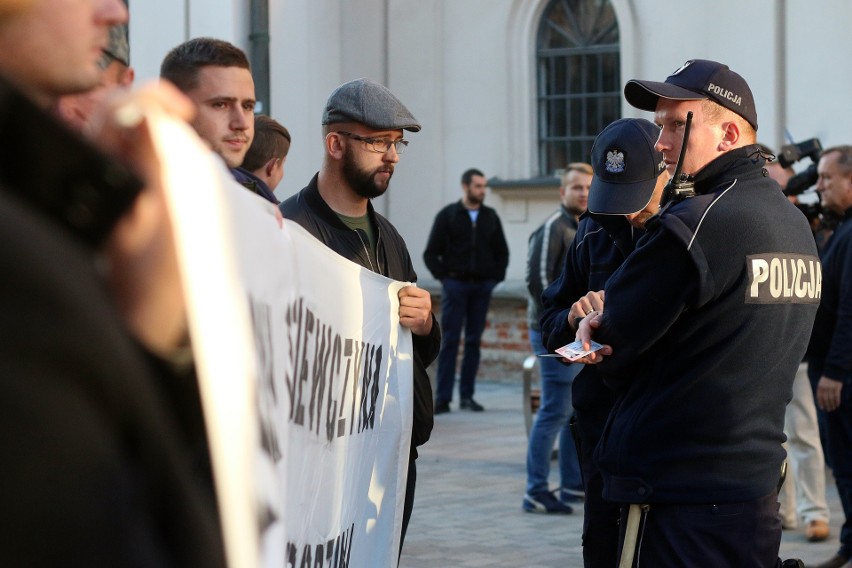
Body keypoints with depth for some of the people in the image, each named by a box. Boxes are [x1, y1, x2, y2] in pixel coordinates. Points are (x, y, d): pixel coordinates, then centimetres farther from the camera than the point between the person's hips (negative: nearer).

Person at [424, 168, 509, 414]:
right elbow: (431, 253, 1)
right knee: (449, 341, -4)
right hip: (455, 285, -3)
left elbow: (502, 252, 17)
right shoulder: (448, 215, 1)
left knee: (474, 341, 4)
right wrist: (444, 276, -6)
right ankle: (443, 398, -5)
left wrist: (495, 277, 5)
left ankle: (467, 395, 8)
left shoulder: (490, 217, 10)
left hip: (482, 287, 3)